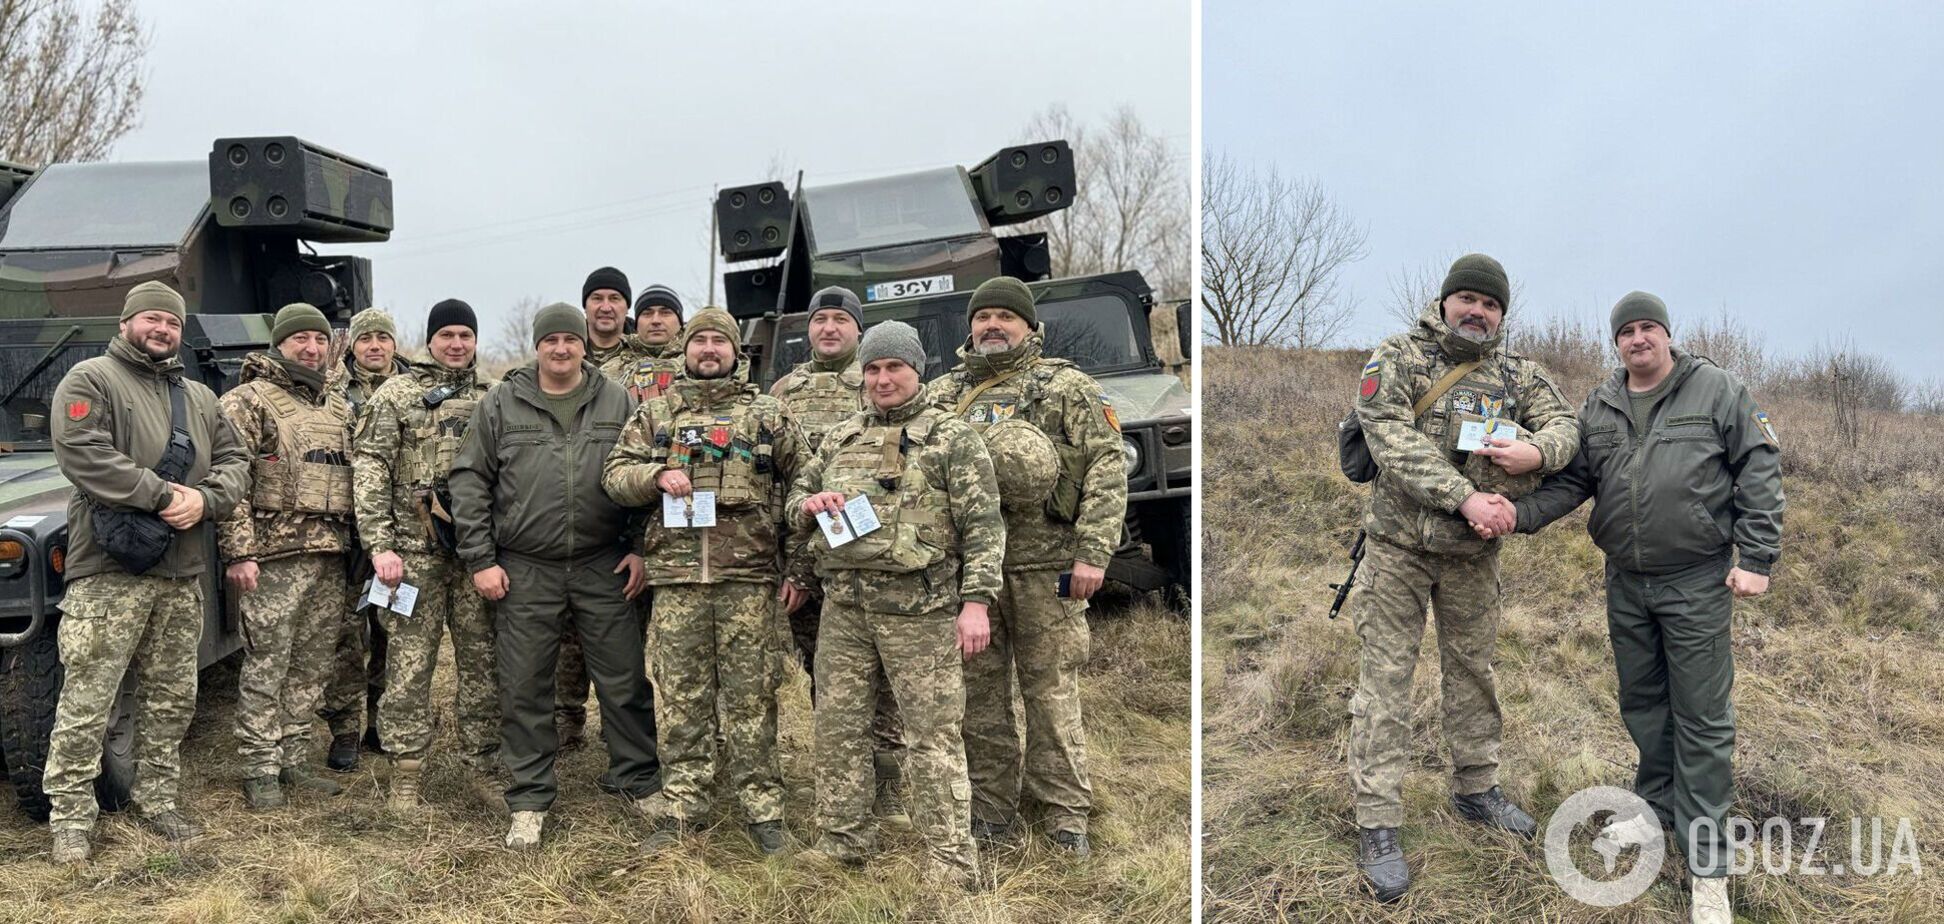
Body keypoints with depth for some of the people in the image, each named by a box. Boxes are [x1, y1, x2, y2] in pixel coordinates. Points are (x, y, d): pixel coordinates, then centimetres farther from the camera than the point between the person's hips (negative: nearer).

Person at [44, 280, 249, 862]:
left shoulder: (199, 397, 18)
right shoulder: (90, 381, -1)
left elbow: (234, 460, 12)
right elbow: (84, 456, -15)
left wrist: (204, 499, -9)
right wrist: (164, 495, -18)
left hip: (182, 573, 6)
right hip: (109, 571, -6)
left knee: (172, 700, 12)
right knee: (85, 703, -3)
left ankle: (156, 802, 24)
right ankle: (70, 818, 6)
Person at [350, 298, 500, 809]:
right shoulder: (396, 394, 4)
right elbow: (370, 470, -3)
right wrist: (380, 545, -11)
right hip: (415, 550, -3)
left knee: (484, 663, 7)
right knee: (409, 664, 1)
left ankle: (485, 768, 18)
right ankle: (405, 776, 13)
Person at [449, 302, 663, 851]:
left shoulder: (617, 403, 5)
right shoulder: (501, 404, 3)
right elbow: (469, 482, 3)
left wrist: (641, 547, 0)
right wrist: (480, 559, -3)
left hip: (604, 566, 0)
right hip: (525, 572, 0)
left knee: (624, 682, 5)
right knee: (524, 689, 6)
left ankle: (641, 783, 21)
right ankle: (529, 800, 19)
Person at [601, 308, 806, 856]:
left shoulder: (766, 414, 10)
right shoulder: (655, 413, 14)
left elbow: (803, 485, 10)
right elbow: (614, 474, 10)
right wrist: (656, 475, -11)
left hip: (748, 576, -1)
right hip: (675, 576, 2)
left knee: (750, 696, 1)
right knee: (680, 696, 5)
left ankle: (763, 810, 9)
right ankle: (683, 809, 15)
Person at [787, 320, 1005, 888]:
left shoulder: (951, 437, 0)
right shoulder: (840, 439, 16)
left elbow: (983, 524, -5)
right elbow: (795, 499, 24)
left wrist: (976, 600, -14)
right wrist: (811, 503, -1)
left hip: (919, 607, -5)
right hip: (844, 605, 5)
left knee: (932, 735, -3)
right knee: (839, 726, 10)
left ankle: (951, 860, 5)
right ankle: (844, 841, 25)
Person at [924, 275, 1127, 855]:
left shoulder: (1068, 388, 6)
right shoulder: (943, 393, 16)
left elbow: (1108, 468, -2)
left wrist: (1093, 551, -12)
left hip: (1044, 564, -3)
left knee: (1052, 688, 1)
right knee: (979, 689, 9)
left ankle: (1066, 814, 12)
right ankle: (990, 809, 21)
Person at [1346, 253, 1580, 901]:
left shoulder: (1515, 373, 8)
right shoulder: (1397, 360, -6)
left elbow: (1564, 423, 8)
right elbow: (1394, 444, -17)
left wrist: (1539, 450, -17)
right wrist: (1466, 496, -25)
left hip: (1473, 553, 5)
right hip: (1398, 548, -4)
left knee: (1472, 670, 16)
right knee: (1385, 679, -5)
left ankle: (1476, 788, 35)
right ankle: (1377, 827, -1)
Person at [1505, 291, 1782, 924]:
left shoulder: (1717, 390, -5)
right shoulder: (1599, 407, 7)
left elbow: (1760, 468, -6)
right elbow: (1573, 481, 5)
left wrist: (1756, 557, -11)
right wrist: (1522, 512, -14)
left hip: (1697, 584, -5)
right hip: (1626, 583, 5)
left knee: (1701, 717, -2)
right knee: (1641, 702, 17)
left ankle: (1706, 864, 5)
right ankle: (1658, 807, 37)